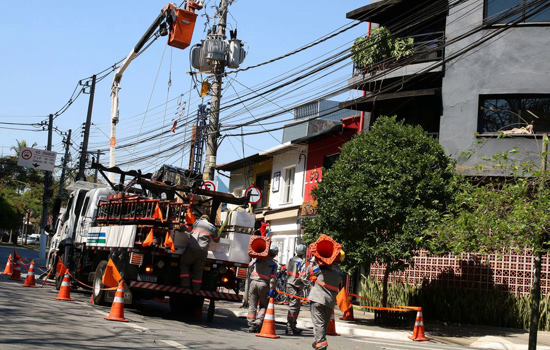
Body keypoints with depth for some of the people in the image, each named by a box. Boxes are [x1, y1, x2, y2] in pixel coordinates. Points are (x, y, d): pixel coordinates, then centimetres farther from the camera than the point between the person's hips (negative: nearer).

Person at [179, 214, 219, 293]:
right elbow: (217, 240, 28)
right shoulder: (212, 227, 17)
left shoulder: (197, 222, 16)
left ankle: (185, 282, 3)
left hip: (191, 248, -1)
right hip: (203, 251, 1)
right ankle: (196, 288, 9)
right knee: (198, 270, 14)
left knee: (184, 264, 17)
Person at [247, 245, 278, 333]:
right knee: (263, 305, 12)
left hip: (253, 282, 2)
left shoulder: (258, 259, 4)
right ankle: (258, 321, -6)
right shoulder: (273, 264, -1)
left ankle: (251, 326, 4)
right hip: (264, 284, -2)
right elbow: (273, 278, -8)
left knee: (252, 305, 6)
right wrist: (272, 289, -6)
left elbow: (250, 266, 19)